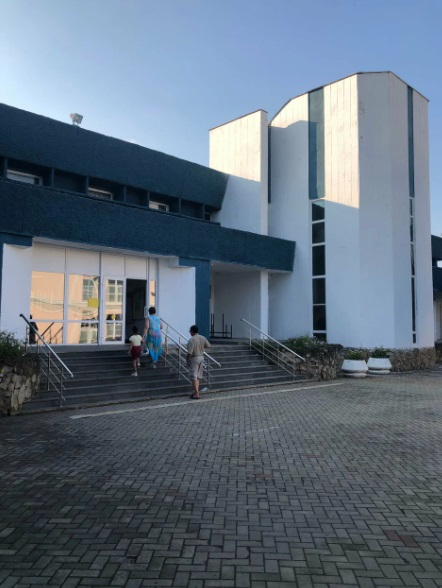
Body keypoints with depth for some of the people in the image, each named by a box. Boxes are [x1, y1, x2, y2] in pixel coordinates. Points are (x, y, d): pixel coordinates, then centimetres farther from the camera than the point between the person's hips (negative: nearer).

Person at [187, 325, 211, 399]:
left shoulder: (191, 340, -19)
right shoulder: (203, 338, 1)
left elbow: (189, 352, -21)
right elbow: (208, 346, 11)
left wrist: (187, 360, -8)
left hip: (194, 358, -7)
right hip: (201, 357, 7)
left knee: (194, 377, -2)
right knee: (198, 376, 16)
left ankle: (196, 394, -3)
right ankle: (196, 392, 24)